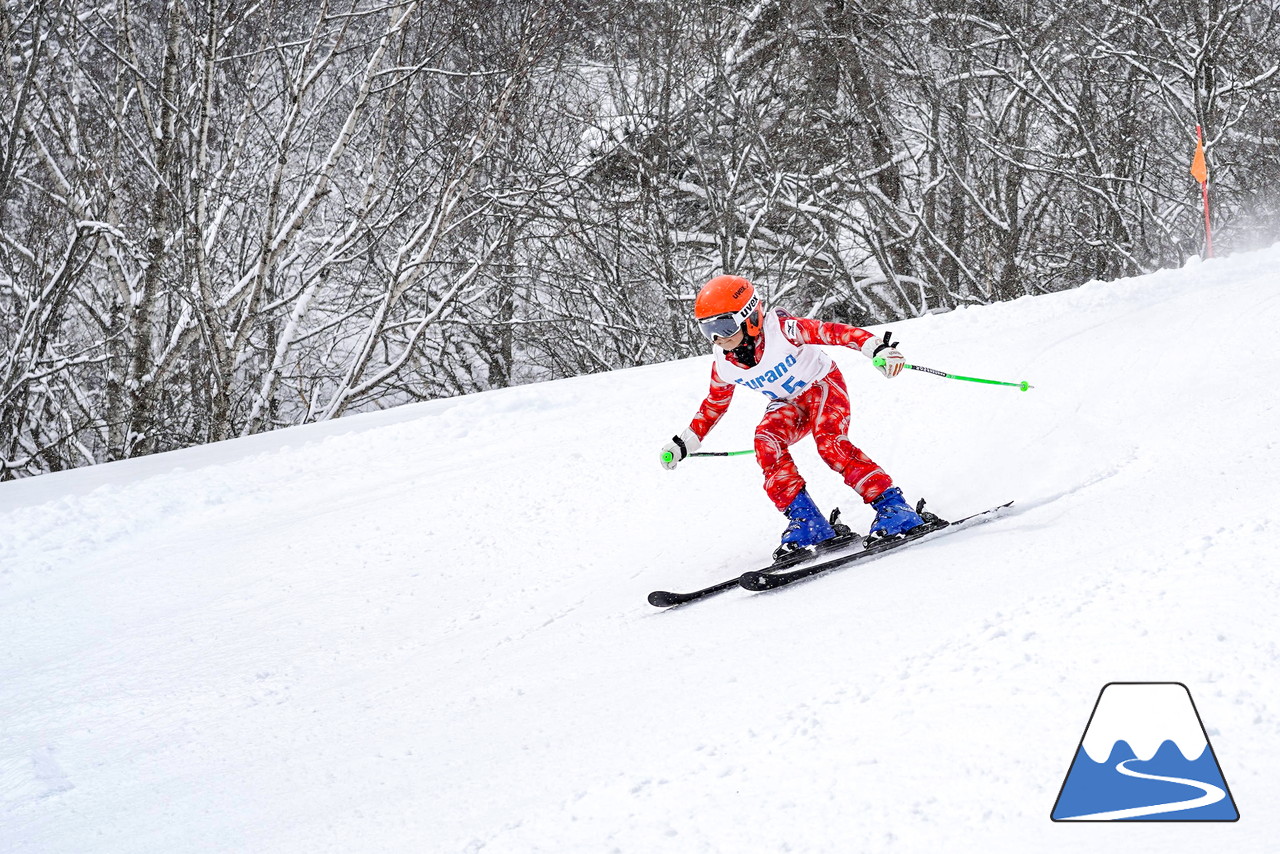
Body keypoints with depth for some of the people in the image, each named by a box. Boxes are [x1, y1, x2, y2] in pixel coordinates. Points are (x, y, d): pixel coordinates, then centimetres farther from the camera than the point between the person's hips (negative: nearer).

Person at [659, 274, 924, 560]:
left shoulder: (782, 330, -30)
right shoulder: (724, 367, -12)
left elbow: (835, 332, -31)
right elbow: (714, 404, 7)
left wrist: (880, 349, -44)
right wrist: (682, 444, 6)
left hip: (822, 384, -5)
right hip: (788, 404, 5)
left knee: (830, 444, -31)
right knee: (766, 442, -25)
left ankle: (893, 507, -27)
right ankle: (805, 521, -22)